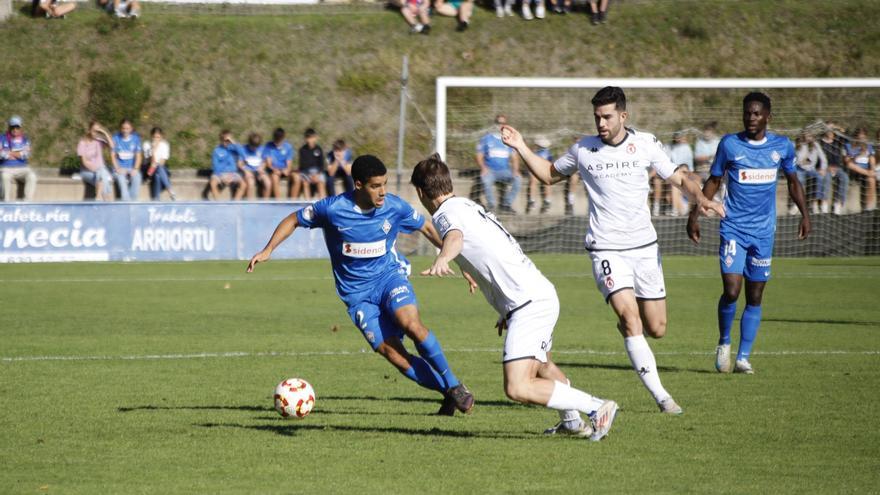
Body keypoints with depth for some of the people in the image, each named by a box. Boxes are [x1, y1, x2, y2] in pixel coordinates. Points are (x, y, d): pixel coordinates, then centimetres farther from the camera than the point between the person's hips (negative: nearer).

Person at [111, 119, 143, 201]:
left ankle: (133, 200, -30)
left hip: (132, 168, 1)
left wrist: (135, 169, -11)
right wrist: (117, 169, -12)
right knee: (121, 179, -34)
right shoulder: (116, 138, 1)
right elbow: (113, 155, 0)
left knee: (137, 178, -32)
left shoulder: (136, 138, 4)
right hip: (120, 168, -1)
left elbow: (138, 155, 3)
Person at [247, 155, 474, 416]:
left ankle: (454, 385, -15)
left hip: (389, 275, 0)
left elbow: (428, 229, 9)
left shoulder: (395, 207, -8)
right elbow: (294, 220, 4)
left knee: (410, 323, -31)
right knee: (392, 353, -16)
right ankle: (449, 392, -3)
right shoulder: (332, 208, -13)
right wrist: (267, 251, -4)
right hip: (357, 293, 0)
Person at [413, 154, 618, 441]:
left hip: (529, 303, -10)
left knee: (518, 388, -19)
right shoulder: (469, 205, 22)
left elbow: (455, 237, -33)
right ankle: (572, 421, 52)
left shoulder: (447, 212, -8)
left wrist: (442, 259, -54)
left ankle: (597, 408, -15)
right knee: (541, 368, 35)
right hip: (543, 295, 10)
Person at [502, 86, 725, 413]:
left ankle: (626, 326, 40)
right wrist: (521, 147, 7)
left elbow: (678, 178, 7)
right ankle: (660, 396, -18)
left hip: (644, 247, 2)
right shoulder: (583, 149, 2)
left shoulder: (645, 144, 1)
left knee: (656, 329, 4)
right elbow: (549, 175, 19)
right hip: (606, 249, -2)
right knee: (631, 318, -21)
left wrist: (700, 198, -13)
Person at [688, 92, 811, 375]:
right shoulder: (729, 144, -2)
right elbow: (713, 181, 8)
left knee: (755, 297, 3)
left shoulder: (782, 147, 4)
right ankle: (724, 343, 11)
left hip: (763, 231, 2)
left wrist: (805, 215, 9)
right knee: (731, 291, -14)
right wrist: (694, 215, 3)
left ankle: (743, 358, 10)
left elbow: (793, 182, 18)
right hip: (733, 228, -2)